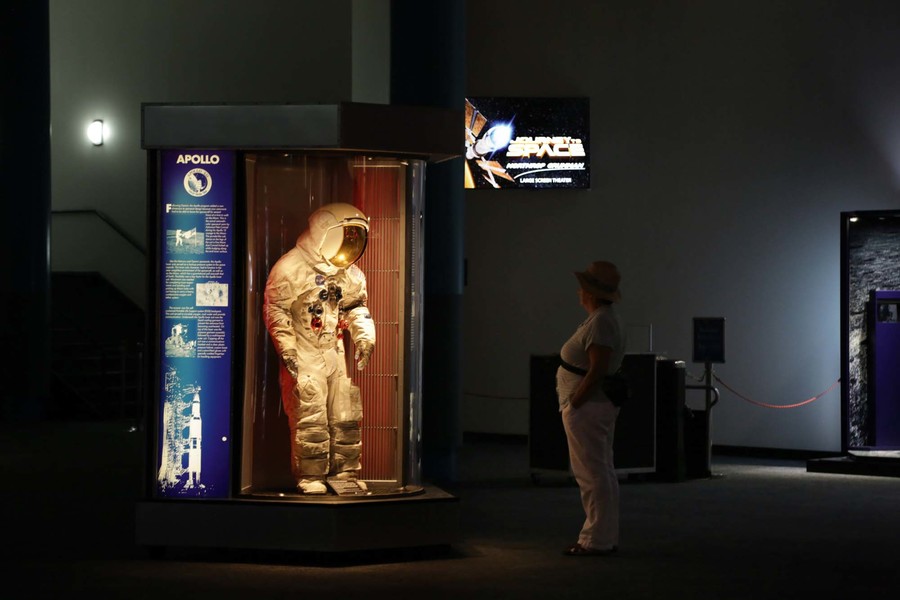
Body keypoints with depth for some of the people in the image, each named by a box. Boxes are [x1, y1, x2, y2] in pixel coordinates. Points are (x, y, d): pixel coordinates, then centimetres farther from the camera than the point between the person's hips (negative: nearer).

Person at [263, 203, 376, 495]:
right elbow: (275, 310, -8)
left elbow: (357, 307, 24)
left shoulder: (351, 274, 12)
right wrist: (287, 350, -13)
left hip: (336, 352, 6)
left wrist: (364, 337, 8)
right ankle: (311, 477, 1)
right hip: (304, 355, -6)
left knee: (347, 416, 5)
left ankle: (345, 473, 15)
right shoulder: (291, 267, -9)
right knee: (311, 418, -9)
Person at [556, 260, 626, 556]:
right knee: (603, 473, 13)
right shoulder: (607, 319, 14)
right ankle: (607, 537, 18)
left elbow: (598, 369, -25)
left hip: (587, 407, -11)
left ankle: (596, 540, -5)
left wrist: (574, 402, -19)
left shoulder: (600, 322, -19)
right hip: (598, 406, 11)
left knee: (591, 475, -7)